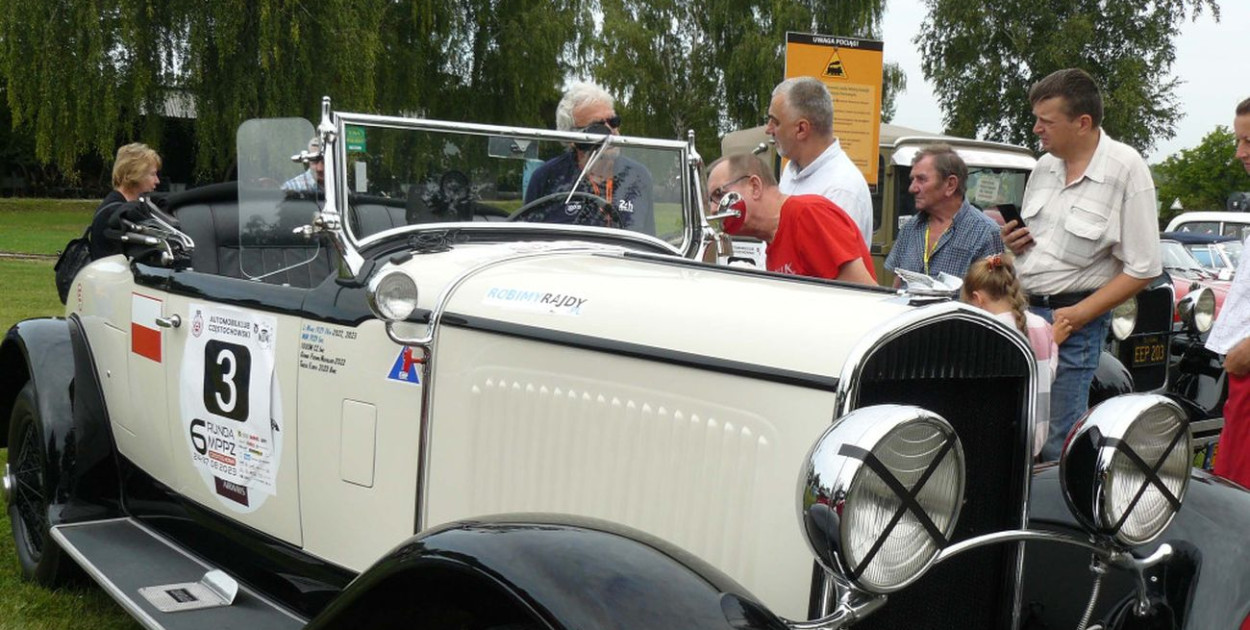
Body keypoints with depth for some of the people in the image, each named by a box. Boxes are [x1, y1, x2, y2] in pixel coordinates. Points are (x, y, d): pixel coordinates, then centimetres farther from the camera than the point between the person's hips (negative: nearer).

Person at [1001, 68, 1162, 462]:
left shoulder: (1125, 170, -10)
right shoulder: (1045, 166, 10)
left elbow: (1143, 269, -11)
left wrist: (1079, 314, -17)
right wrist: (1012, 242, 1)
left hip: (1074, 317, -6)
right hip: (1021, 309, 6)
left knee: (1057, 446, -3)